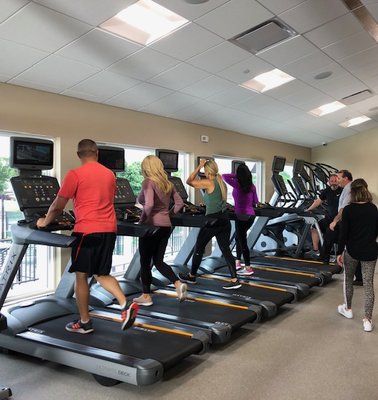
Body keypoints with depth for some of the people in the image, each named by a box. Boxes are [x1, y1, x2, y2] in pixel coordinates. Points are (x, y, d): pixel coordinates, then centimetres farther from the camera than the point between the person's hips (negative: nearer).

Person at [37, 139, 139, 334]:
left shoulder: (75, 174, -5)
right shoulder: (109, 174, 13)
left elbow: (58, 206, -1)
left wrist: (45, 221, 16)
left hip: (87, 230, -6)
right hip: (109, 229, 6)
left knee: (81, 276, 8)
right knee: (101, 274, 17)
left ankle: (84, 322, 17)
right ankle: (126, 306, 1)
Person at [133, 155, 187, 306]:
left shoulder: (148, 182, -12)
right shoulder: (167, 183, 11)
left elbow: (149, 204, -26)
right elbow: (180, 203, 14)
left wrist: (142, 220, -13)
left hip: (152, 226, -7)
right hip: (166, 226, 7)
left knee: (145, 262, 8)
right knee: (158, 261, 16)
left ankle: (146, 296, 16)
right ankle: (178, 284, -2)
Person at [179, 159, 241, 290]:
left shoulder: (208, 183, -12)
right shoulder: (222, 183, 12)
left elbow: (189, 181, -4)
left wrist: (199, 166, 0)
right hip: (224, 220, 7)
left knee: (199, 248, 10)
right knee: (225, 250, 7)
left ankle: (191, 276, 25)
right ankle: (234, 280, 3)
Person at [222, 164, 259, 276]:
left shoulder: (237, 184, -12)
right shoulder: (252, 186, 4)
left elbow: (224, 176, -10)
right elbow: (255, 202, 11)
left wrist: (235, 176, 0)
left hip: (241, 216, -7)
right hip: (251, 215, 7)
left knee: (242, 240, 1)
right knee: (239, 238, 22)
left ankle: (248, 268, 4)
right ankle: (237, 262, 30)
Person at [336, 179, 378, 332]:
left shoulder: (348, 209, -11)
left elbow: (344, 232, -11)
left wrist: (339, 252, -4)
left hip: (352, 250, -2)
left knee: (348, 279, 20)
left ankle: (347, 309, 33)